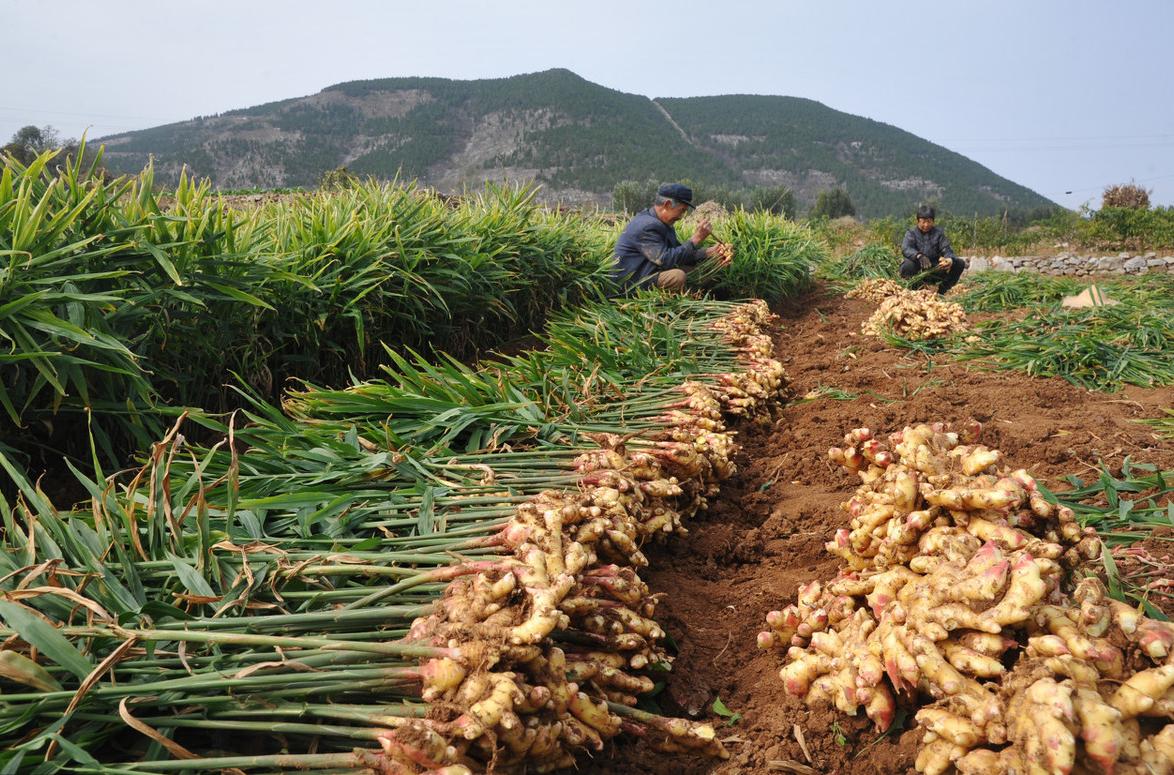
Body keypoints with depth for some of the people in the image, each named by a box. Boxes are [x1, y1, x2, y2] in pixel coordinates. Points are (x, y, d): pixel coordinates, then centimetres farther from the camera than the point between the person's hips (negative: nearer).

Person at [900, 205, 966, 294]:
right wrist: (919, 256, -42)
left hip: (935, 270, 4)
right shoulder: (911, 233, 1)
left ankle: (942, 290, -3)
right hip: (918, 272, -3)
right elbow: (906, 249, -20)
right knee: (907, 266, -37)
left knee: (960, 263, -14)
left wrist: (950, 260, -27)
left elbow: (946, 250, -1)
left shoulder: (938, 232, 11)